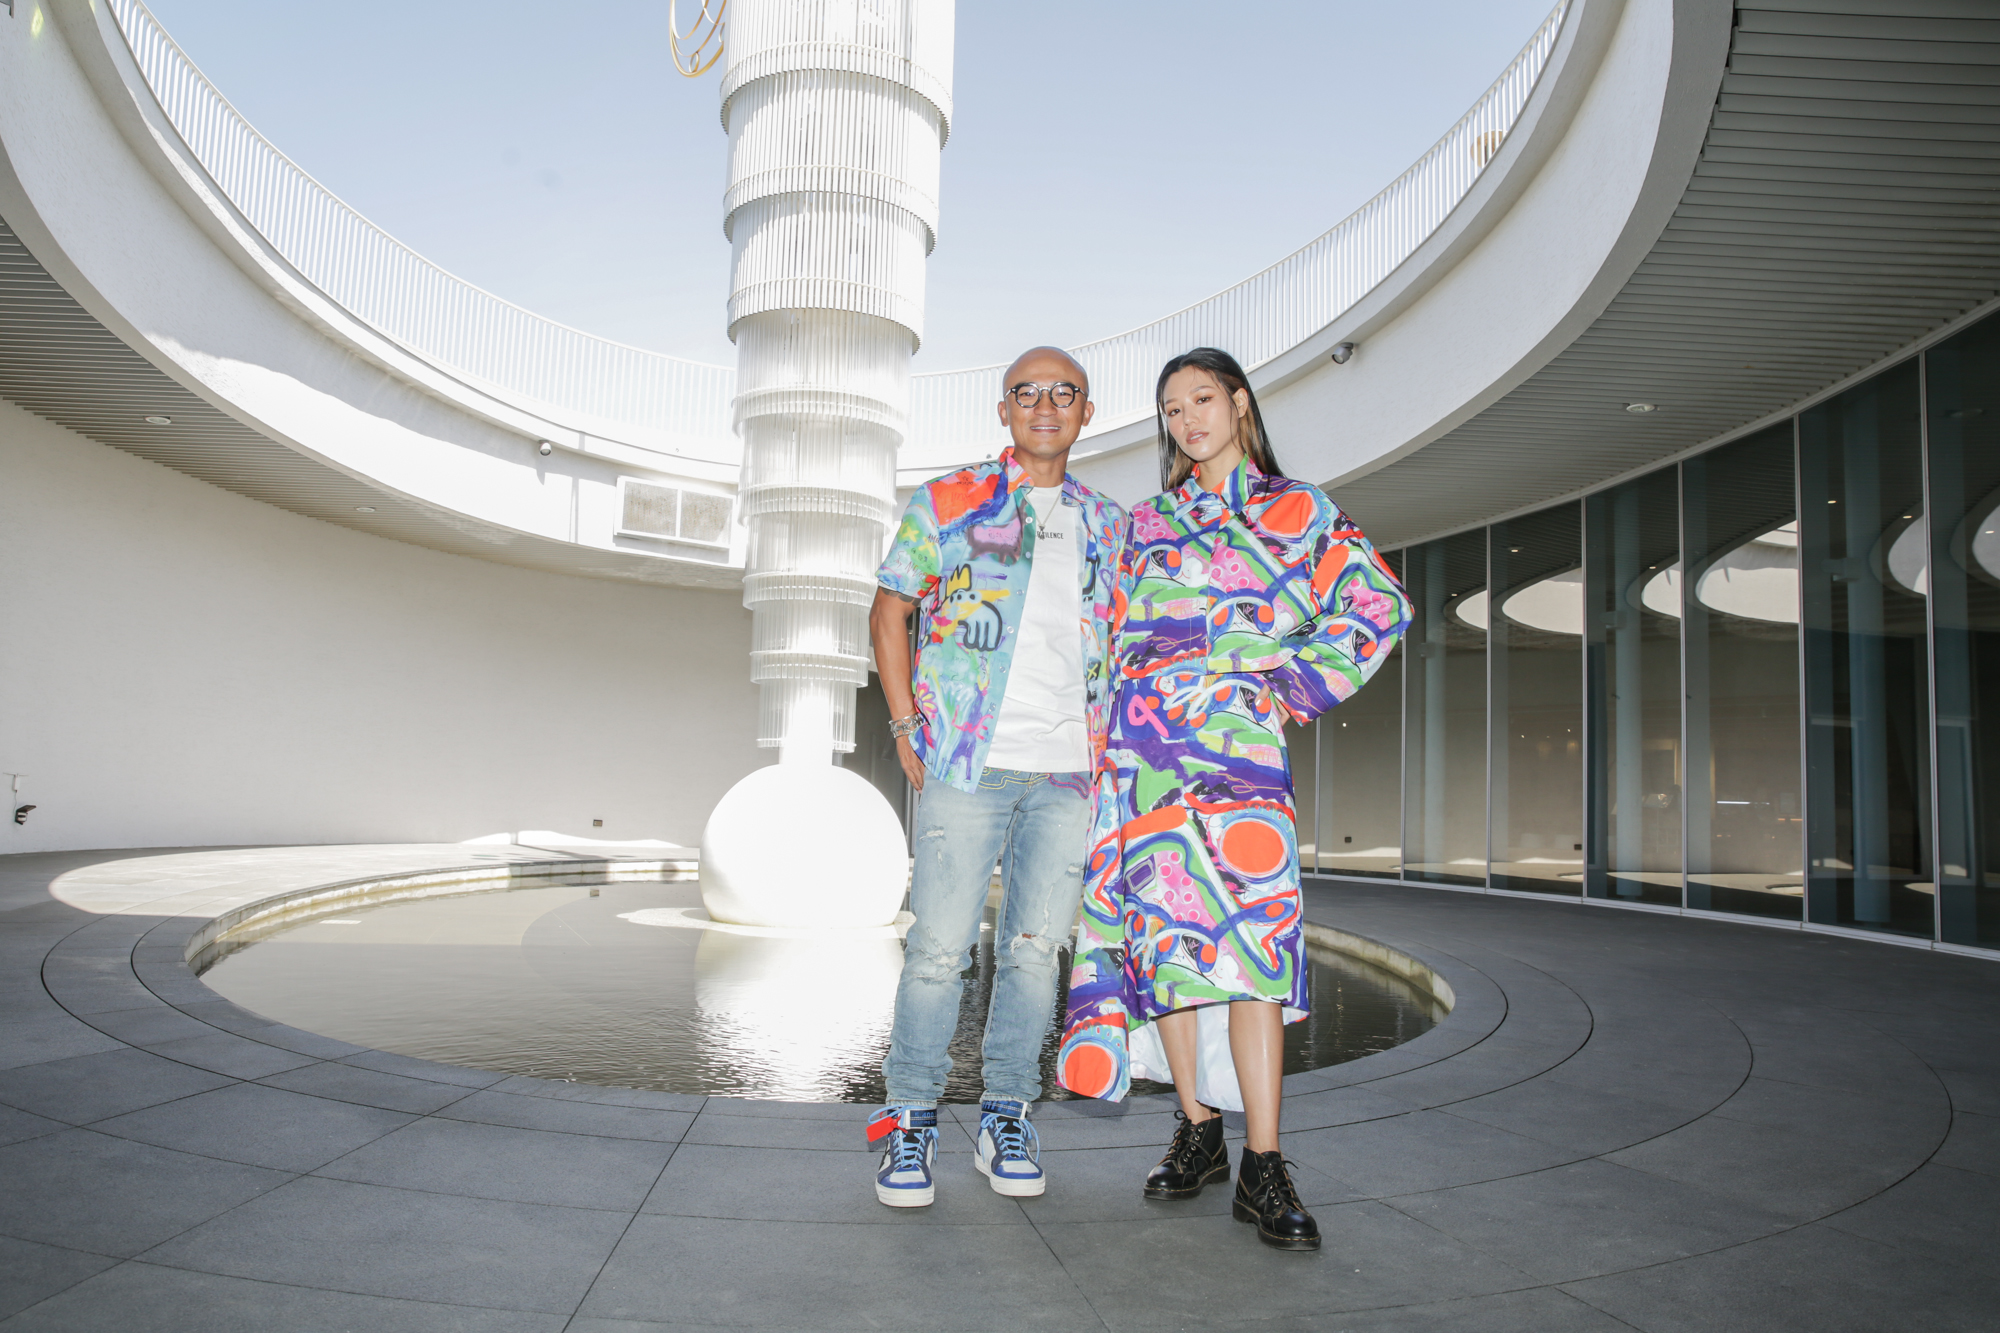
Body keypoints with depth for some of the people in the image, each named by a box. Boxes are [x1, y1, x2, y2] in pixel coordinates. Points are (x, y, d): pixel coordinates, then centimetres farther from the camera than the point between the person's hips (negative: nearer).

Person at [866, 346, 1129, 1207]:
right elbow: (889, 612, 7)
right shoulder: (948, 503, 7)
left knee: (1036, 947, 6)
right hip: (968, 759, -3)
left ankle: (1007, 1119, 18)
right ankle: (911, 1119, 11)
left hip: (1068, 770, 3)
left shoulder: (1107, 525, 17)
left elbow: (1118, 642, 21)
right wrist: (907, 728, -2)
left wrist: (1109, 747, 9)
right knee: (940, 944, -4)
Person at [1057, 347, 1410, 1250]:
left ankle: (1263, 1167, -10)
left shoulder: (1299, 510, 12)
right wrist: (1112, 735, 10)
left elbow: (1376, 605, 5)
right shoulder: (1148, 524, 19)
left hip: (1241, 737, -3)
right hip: (1146, 746, 3)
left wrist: (1299, 690, -2)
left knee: (1253, 927, -13)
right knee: (1166, 926, 0)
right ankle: (1197, 1129, 12)